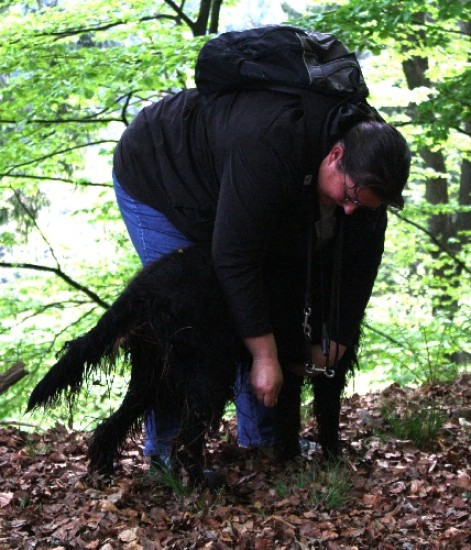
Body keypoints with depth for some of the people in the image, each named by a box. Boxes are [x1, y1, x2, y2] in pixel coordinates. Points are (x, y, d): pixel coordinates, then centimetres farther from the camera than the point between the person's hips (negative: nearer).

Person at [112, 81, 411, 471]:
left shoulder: (363, 170, -20)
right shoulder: (269, 146, -45)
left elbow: (361, 260, -7)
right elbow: (234, 258, -40)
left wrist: (338, 339, -11)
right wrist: (265, 357, -36)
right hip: (152, 181, -8)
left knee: (280, 298, 2)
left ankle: (263, 437, 12)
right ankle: (166, 447, -4)